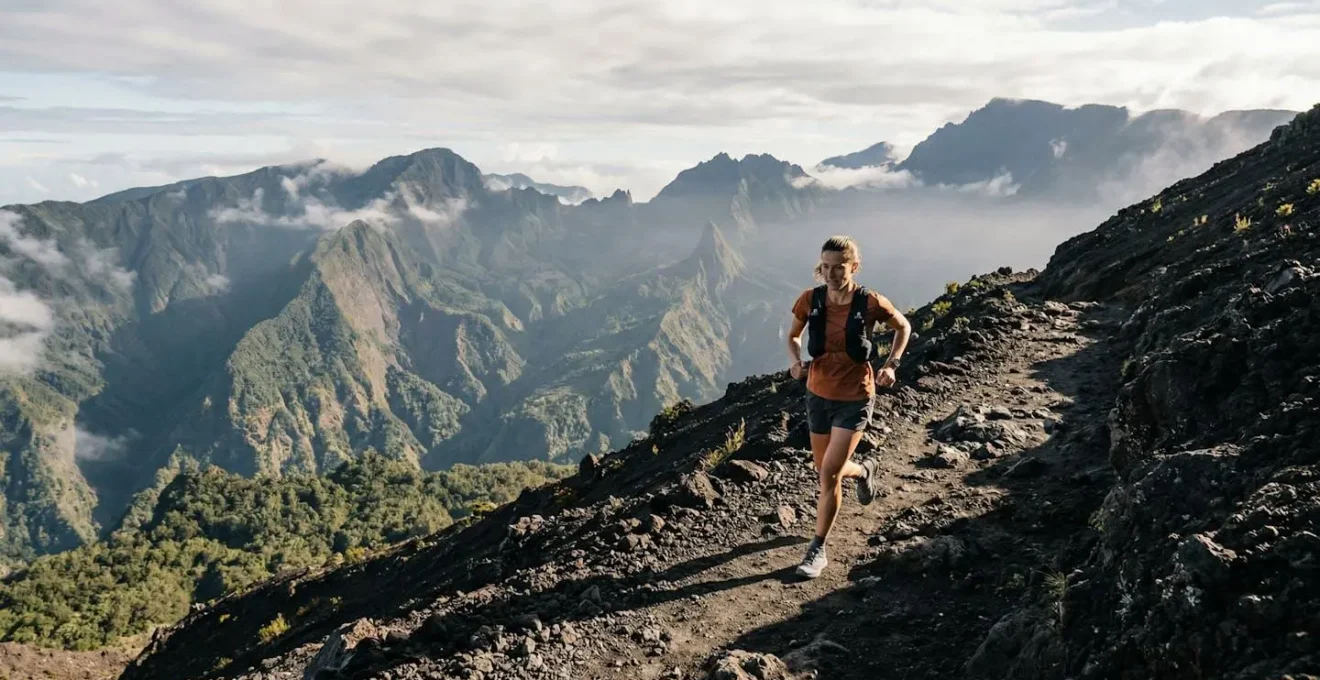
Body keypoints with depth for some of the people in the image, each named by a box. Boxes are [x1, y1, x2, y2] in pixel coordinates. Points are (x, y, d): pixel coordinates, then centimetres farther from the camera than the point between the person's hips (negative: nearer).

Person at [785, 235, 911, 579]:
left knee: (829, 474, -9)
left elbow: (903, 327, 3)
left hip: (854, 399, -4)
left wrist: (891, 364, -10)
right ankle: (864, 471, 54)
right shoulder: (810, 300, -10)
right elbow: (793, 336, 7)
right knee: (825, 470, 18)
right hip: (818, 395, 4)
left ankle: (817, 550, 8)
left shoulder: (870, 303, -17)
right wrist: (796, 362, -14)